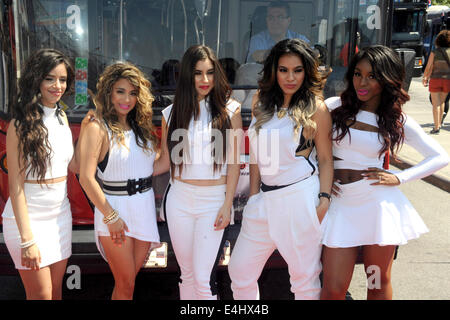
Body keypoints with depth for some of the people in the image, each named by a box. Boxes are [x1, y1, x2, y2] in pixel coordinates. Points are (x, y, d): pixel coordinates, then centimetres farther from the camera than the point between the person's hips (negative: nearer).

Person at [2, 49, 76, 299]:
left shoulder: (61, 116, 6)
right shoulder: (21, 124, -15)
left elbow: (74, 166, 11)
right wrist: (27, 239, -18)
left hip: (61, 213, 6)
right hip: (29, 217, -6)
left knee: (56, 290, 15)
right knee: (41, 294, 4)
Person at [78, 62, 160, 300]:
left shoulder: (140, 126, 9)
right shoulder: (97, 128, -11)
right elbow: (86, 177, -16)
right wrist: (110, 216, -15)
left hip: (144, 207, 6)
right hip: (115, 209, -6)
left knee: (130, 278, 16)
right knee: (125, 284, 3)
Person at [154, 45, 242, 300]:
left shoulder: (229, 110, 0)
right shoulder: (173, 113, 7)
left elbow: (234, 162, -1)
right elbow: (166, 161, 11)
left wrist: (227, 204, -7)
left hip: (214, 200, -3)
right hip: (179, 199, 3)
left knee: (204, 279, -6)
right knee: (187, 274, 12)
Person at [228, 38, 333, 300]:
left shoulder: (316, 108, -5)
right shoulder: (262, 103, 10)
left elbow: (326, 159, -2)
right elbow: (257, 154, 13)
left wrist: (325, 200, -11)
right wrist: (254, 195, 10)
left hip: (301, 198, -5)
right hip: (264, 199, 5)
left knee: (305, 277, 6)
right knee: (240, 269, 11)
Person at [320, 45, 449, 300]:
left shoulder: (398, 120, 2)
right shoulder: (336, 106, 1)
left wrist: (399, 178, -3)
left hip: (377, 202, 0)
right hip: (342, 202, 0)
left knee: (379, 282, 12)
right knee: (333, 289, -1)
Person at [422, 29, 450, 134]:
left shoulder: (435, 51, -6)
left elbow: (429, 67, -5)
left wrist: (424, 77, 12)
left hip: (435, 79, -3)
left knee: (436, 104, -1)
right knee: (441, 102, 20)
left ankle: (436, 128, -6)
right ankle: (439, 123, 30)